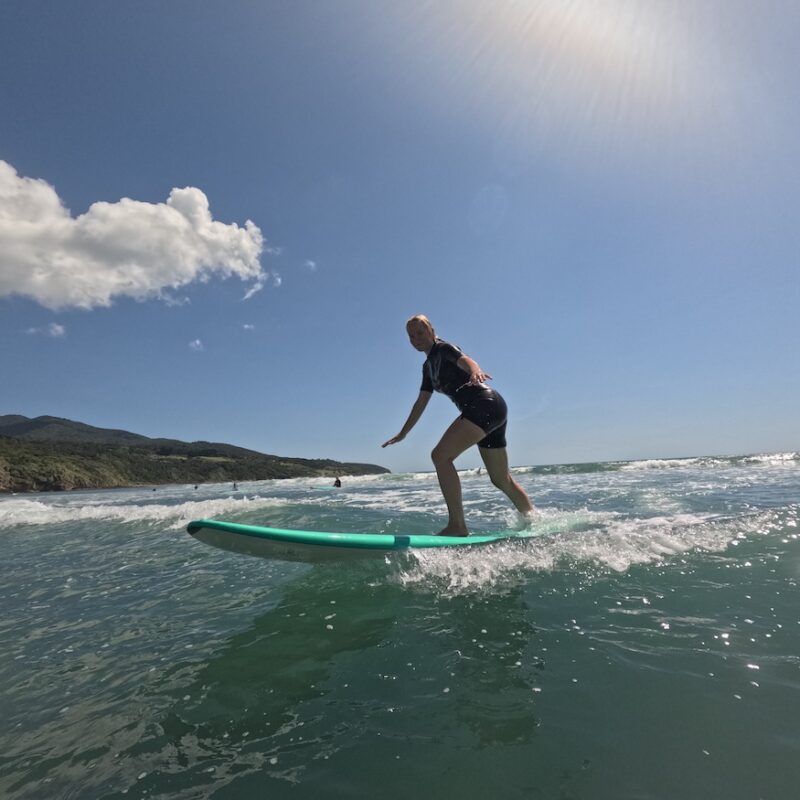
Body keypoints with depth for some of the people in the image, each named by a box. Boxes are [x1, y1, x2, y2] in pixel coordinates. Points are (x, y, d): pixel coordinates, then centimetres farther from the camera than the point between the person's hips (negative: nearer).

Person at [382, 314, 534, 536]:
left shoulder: (443, 348, 0)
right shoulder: (429, 366, 23)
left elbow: (466, 360, -22)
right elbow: (421, 403, 28)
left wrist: (475, 371, -46)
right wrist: (402, 434, 31)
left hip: (485, 405, -10)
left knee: (440, 455, -20)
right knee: (502, 481, 17)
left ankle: (457, 525, -20)